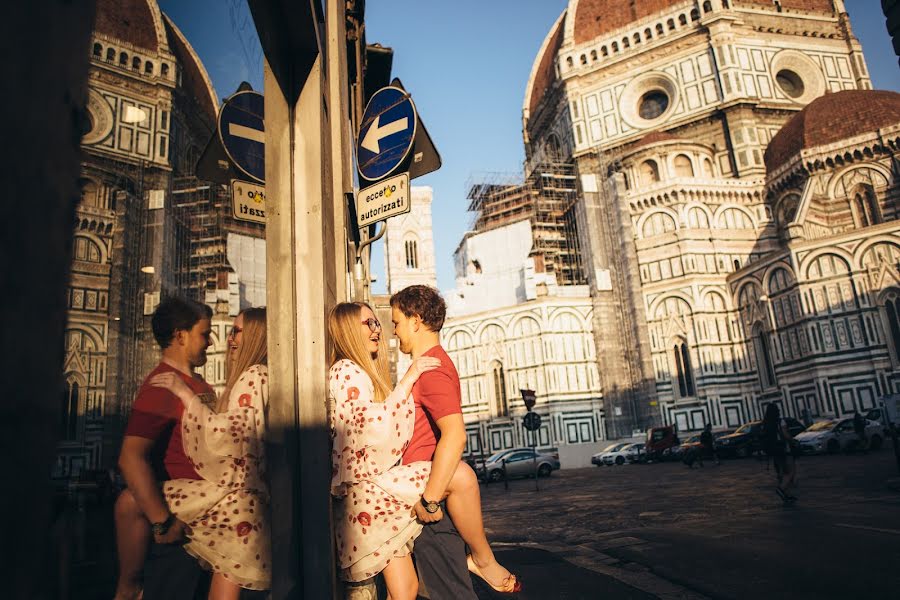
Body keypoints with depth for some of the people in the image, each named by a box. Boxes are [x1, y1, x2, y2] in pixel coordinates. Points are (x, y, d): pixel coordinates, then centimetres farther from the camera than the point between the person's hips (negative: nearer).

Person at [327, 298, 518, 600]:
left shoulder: (367, 373, 22)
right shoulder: (345, 372, -7)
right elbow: (373, 428, -21)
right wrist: (409, 377, -17)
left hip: (379, 481, 9)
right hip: (365, 482, -9)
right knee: (460, 473, -20)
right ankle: (484, 559, -3)